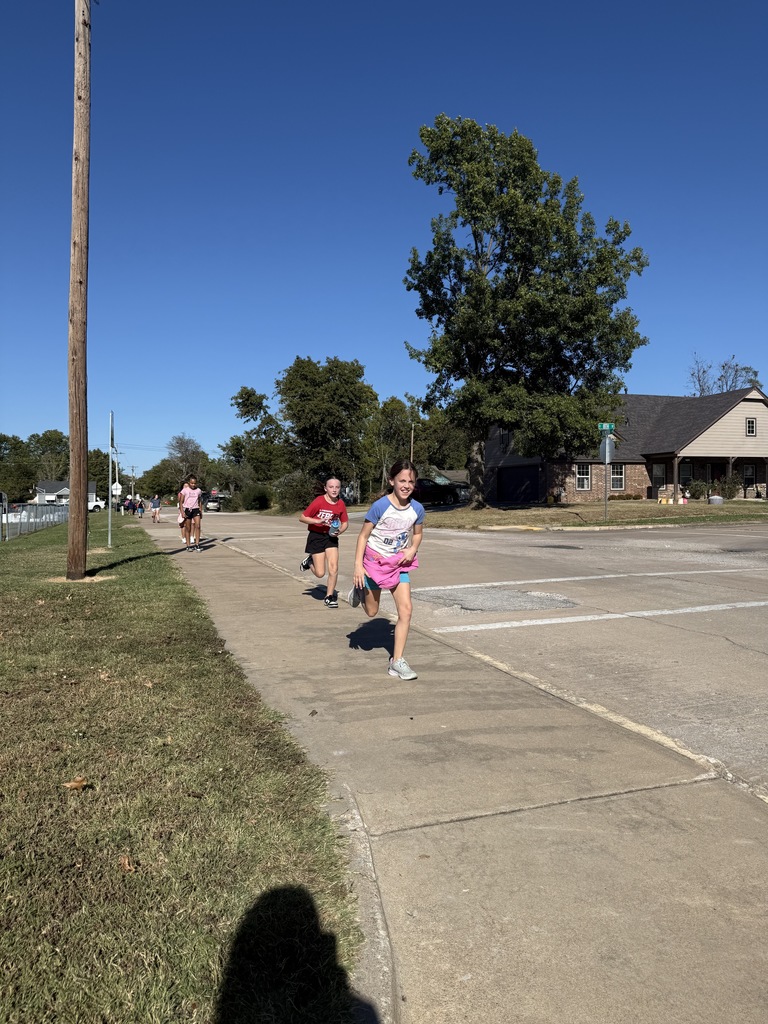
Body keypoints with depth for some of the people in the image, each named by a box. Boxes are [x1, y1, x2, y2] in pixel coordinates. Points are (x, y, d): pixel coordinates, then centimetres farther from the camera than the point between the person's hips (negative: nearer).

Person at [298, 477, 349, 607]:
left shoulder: (341, 504, -4)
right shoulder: (319, 502, -16)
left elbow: (345, 522, 8)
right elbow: (302, 518, -12)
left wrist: (339, 531, -12)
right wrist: (318, 521, -24)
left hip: (331, 537, 3)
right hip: (316, 536, -3)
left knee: (334, 568, -8)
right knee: (320, 573, -3)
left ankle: (329, 597, 10)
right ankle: (310, 561, 31)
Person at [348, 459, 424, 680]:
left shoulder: (417, 509, -9)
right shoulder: (380, 506, -21)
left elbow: (417, 534, 10)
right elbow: (363, 535, -13)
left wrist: (413, 549, -11)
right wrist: (358, 565, -18)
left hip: (399, 563, 3)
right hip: (375, 560, -3)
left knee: (406, 610, -10)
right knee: (371, 612, 14)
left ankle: (397, 661, -1)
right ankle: (360, 590, 48)